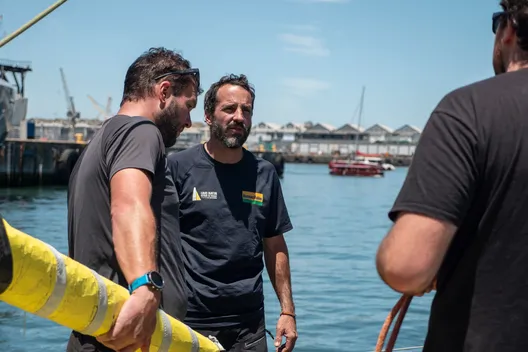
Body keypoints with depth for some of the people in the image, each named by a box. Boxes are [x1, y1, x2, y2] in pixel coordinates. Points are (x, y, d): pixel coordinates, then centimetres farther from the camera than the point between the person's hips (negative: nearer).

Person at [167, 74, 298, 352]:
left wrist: (287, 310, 7)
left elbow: (275, 246, 10)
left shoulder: (264, 174, 6)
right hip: (188, 322, -3)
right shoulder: (178, 167, -5)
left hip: (249, 325, 3)